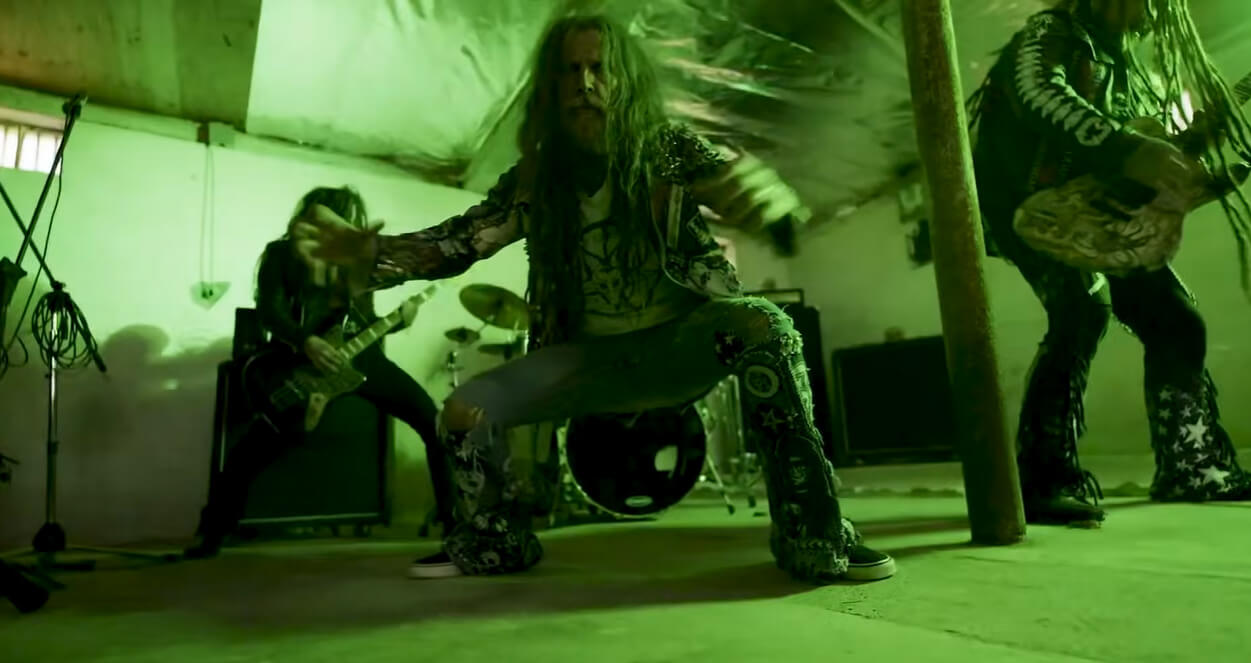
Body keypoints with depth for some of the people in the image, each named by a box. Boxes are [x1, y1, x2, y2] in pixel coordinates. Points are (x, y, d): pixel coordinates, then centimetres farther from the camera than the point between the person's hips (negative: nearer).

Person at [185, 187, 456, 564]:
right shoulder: (282, 253, 3)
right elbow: (269, 311, -10)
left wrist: (397, 320, -3)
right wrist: (307, 343, -26)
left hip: (359, 357, 4)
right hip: (301, 365, -4)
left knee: (435, 422, -6)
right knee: (251, 452, -5)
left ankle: (454, 517, 3)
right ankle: (211, 536, 20)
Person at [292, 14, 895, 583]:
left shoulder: (670, 150, -9)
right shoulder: (534, 179, -2)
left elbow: (741, 187, -23)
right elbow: (459, 240, -4)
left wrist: (773, 197, -49)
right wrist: (371, 250, -21)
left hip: (679, 342, -2)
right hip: (592, 356, 3)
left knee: (764, 327, -33)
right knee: (465, 408, -10)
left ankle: (812, 535, -23)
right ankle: (497, 543, 17)